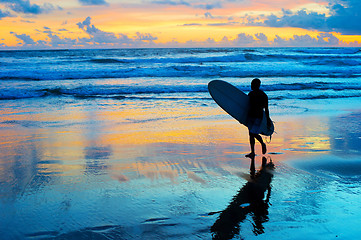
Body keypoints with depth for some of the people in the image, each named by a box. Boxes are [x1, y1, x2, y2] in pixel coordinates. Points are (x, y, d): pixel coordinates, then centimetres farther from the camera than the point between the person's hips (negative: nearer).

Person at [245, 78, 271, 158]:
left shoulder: (263, 96, -11)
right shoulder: (250, 94, 7)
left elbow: (266, 109, -9)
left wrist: (268, 120, -7)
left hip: (258, 117, -6)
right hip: (250, 116, 6)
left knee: (253, 134, -11)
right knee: (251, 134, 7)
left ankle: (263, 144, 17)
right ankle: (252, 152, 14)